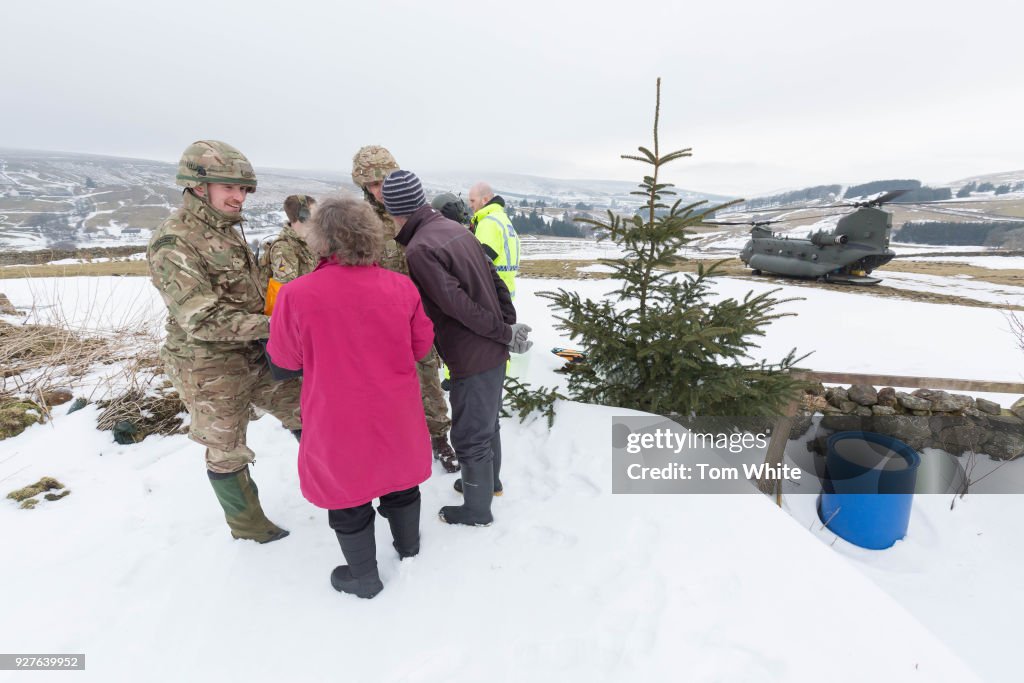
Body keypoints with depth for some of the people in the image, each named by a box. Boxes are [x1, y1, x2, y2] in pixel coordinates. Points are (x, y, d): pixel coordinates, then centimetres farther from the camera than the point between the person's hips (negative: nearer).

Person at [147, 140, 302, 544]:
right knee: (227, 452, 10)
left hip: (255, 355, 8)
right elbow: (203, 321, -26)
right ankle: (247, 525, 31)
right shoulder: (174, 244, -20)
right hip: (211, 369, -7)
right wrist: (272, 326, -27)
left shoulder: (225, 230, 6)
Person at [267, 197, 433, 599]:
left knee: (348, 491, 19)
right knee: (399, 481, 25)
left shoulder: (297, 294, -20)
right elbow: (421, 347, 0)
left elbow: (286, 358, -4)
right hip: (395, 415, 3)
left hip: (339, 421, -2)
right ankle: (408, 548, 48)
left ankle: (364, 578, 39)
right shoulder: (401, 286, -12)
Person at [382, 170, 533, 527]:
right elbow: (495, 279, 6)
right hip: (493, 351, 9)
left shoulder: (419, 249, -20)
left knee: (469, 437, 10)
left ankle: (477, 509, 30)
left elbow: (459, 306, -23)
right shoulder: (456, 228, 5)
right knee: (487, 422, 26)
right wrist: (510, 326, 6)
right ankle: (490, 481, 47)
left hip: (471, 359, -8)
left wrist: (506, 335, -14)